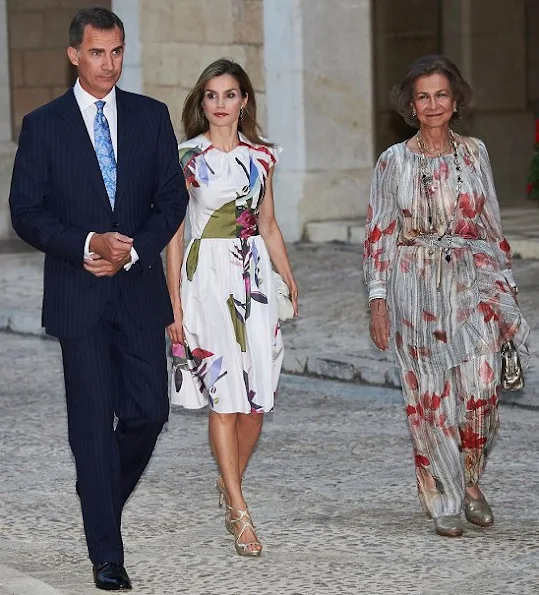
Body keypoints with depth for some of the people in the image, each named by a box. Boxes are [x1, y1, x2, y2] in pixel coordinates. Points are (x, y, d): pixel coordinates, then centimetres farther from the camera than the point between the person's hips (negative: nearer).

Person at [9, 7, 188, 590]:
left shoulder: (151, 116, 6)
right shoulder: (43, 125, 0)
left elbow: (172, 198, 6)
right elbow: (25, 211, -2)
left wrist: (131, 252, -9)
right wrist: (89, 245, -15)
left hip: (140, 288, 2)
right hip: (79, 295, -2)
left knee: (148, 411, 0)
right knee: (93, 422, -1)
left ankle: (103, 495, 31)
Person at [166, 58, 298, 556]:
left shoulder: (261, 155, 9)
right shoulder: (187, 157, -2)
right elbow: (174, 234, -2)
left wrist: (289, 278, 9)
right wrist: (174, 305, -5)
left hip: (255, 274, 4)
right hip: (208, 274, -4)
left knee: (258, 394, 2)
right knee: (225, 392, -8)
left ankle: (230, 485, 24)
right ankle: (239, 514, -6)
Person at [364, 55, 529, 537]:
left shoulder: (475, 153, 7)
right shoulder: (394, 161, 2)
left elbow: (492, 224, 12)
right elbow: (379, 234, 2)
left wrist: (504, 284, 9)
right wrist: (378, 301, -3)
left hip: (472, 285, 1)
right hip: (416, 290, -1)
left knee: (481, 389, -9)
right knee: (430, 397, 0)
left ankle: (470, 480, 15)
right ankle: (444, 501, 12)